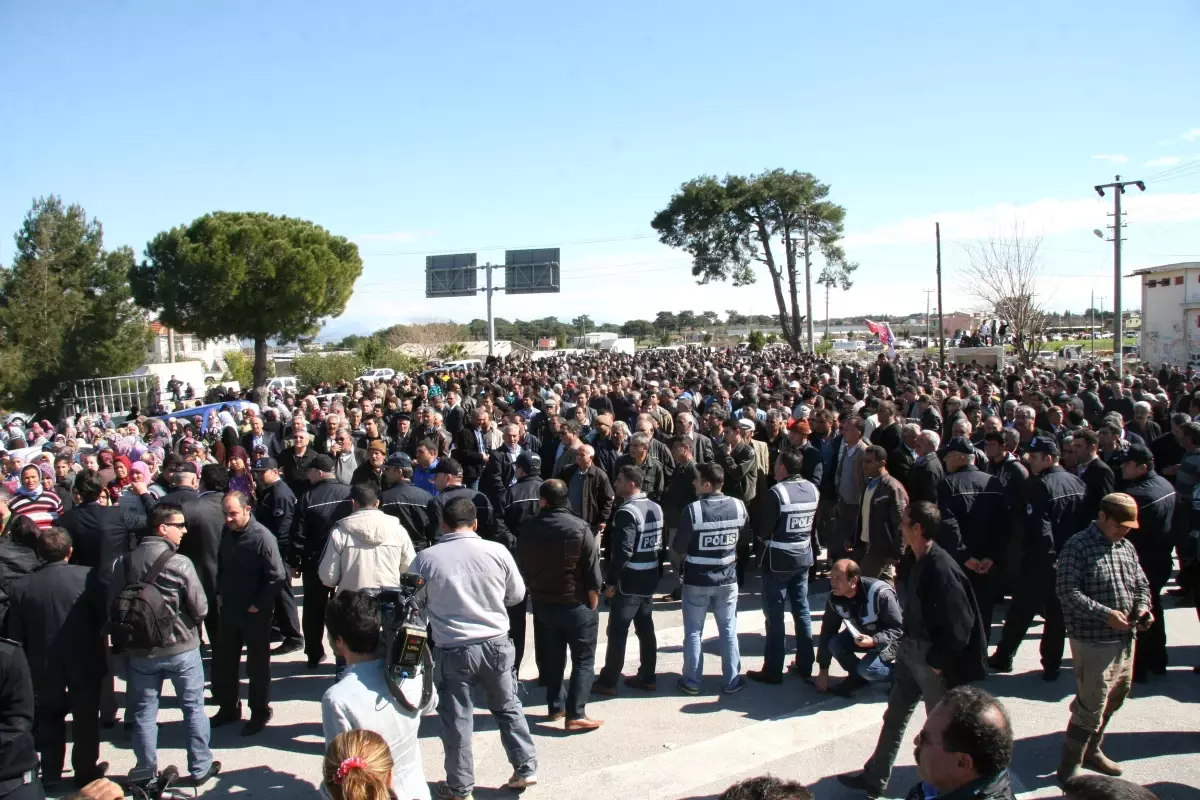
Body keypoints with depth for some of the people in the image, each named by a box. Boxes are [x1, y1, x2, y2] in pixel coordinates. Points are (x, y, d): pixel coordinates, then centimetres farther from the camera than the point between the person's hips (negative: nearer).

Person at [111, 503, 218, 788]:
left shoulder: (126, 562, -7)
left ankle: (146, 770, 26)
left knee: (144, 712, 16)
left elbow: (112, 604, 0)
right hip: (181, 648, -3)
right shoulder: (179, 563, -19)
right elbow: (200, 608, -15)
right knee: (193, 708, 12)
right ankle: (200, 768, 21)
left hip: (140, 650, 3)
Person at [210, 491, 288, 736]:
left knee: (257, 665, 8)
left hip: (255, 613, -6)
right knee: (222, 661, 14)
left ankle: (260, 713, 24)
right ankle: (228, 707, 33)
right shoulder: (227, 532, 1)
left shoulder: (262, 537, -20)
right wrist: (220, 592, 9)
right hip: (229, 609, 6)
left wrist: (259, 605, -17)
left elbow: (278, 577, -21)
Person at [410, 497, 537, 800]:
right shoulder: (497, 551, -6)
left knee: (457, 719, 12)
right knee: (508, 707, 20)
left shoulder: (425, 559, -9)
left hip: (452, 650, -1)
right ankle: (525, 768, 26)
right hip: (496, 644, 2)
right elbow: (516, 594, 6)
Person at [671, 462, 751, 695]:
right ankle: (731, 680, 23)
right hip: (727, 579, 3)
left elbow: (677, 549, -15)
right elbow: (746, 536, 8)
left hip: (696, 581, -3)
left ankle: (691, 682, 19)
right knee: (729, 631, 15)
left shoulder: (693, 510, -22)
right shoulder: (738, 506, -9)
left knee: (693, 632, 11)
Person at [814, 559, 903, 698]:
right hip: (861, 634, 5)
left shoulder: (880, 593, -32)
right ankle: (857, 676, 5)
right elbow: (827, 631, -10)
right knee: (834, 644, -22)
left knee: (867, 669, -28)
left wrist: (874, 641, -42)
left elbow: (898, 628, -24)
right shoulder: (834, 598, -15)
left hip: (889, 640, -5)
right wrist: (823, 670, -8)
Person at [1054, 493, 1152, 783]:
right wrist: (1106, 614, -26)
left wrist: (1143, 607, -3)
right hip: (1093, 642, -8)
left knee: (1113, 699, 21)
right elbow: (1066, 590, -19)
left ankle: (1091, 751, 41)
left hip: (1124, 640, 8)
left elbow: (1141, 584, 19)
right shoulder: (1077, 547, -13)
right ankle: (1069, 769, 9)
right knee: (1091, 706, -5)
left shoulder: (1127, 548, 10)